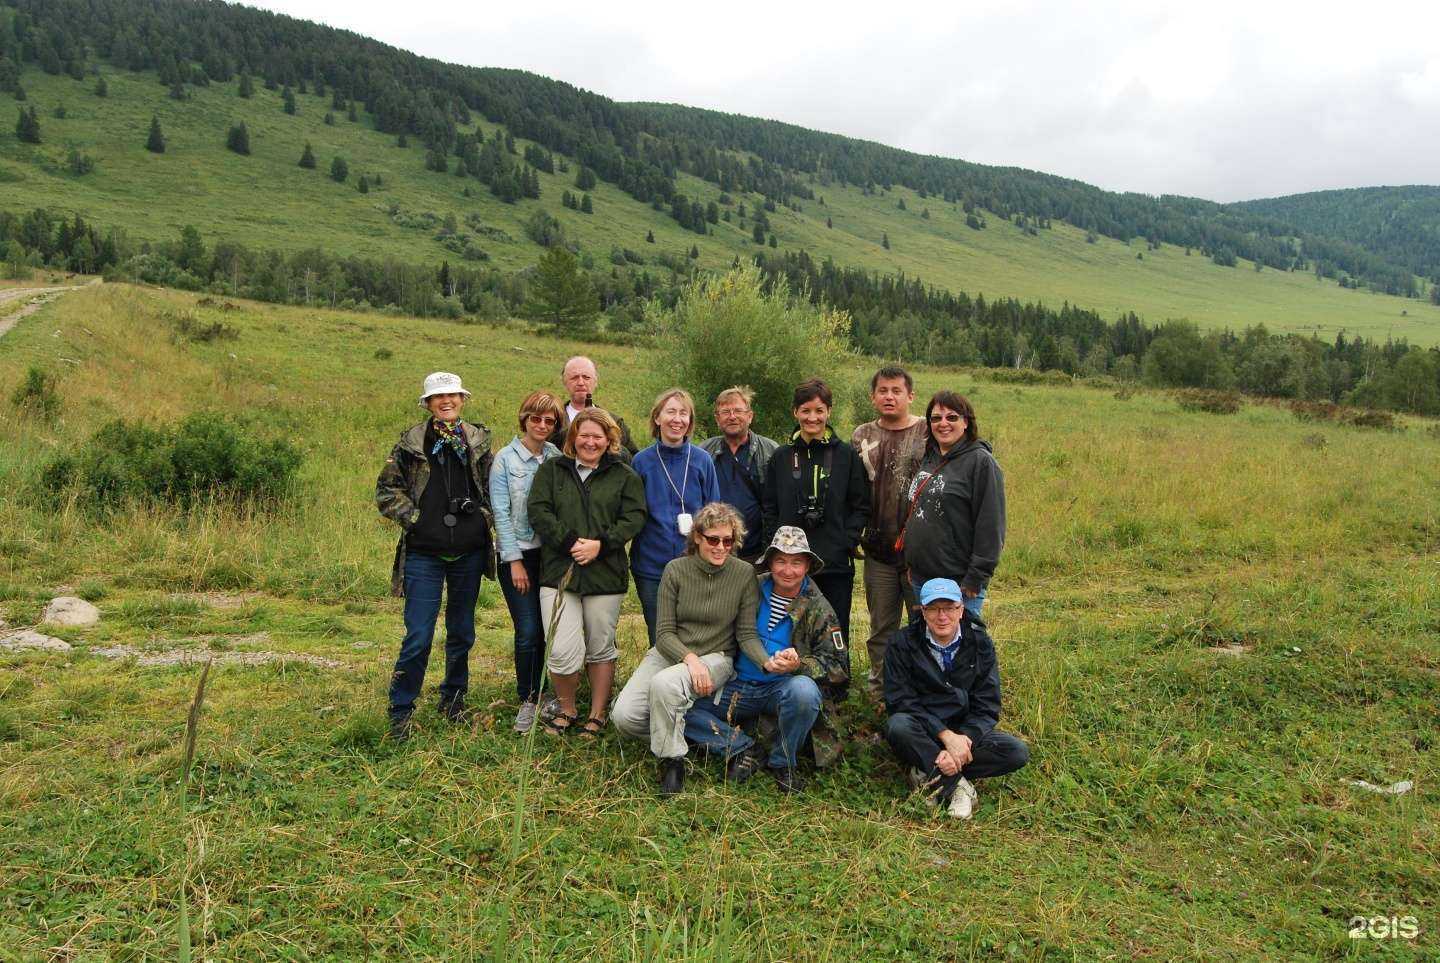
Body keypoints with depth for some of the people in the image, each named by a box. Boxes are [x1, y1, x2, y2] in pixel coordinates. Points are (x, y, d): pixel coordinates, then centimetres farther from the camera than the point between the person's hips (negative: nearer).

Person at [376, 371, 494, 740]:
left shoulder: (479, 440, 6)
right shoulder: (411, 442, -1)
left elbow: (493, 486, 15)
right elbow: (386, 490, 2)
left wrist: (485, 515, 1)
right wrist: (412, 516, -8)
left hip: (469, 553, 3)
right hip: (424, 554, -3)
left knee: (462, 633, 13)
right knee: (418, 637, -5)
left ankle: (453, 698, 31)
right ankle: (400, 711, 10)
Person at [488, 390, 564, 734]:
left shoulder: (558, 458, 5)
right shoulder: (505, 459, -4)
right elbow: (501, 513, -6)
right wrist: (515, 561, -9)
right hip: (519, 553, -3)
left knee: (550, 628, 4)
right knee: (528, 631, -7)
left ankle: (546, 693, 21)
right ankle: (528, 700, 10)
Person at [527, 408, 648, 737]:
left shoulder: (625, 476, 9)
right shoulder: (551, 470, 10)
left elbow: (634, 517, -2)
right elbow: (538, 512, -2)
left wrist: (601, 544, -15)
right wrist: (570, 543, -14)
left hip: (606, 574, 1)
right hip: (559, 572, 0)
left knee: (601, 649, 10)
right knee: (562, 652, -9)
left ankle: (597, 715, 26)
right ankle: (566, 709, 16)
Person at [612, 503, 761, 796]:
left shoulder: (744, 574, -6)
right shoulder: (675, 570, -5)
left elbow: (747, 634, -3)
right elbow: (664, 632, -5)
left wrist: (768, 662, -24)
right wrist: (690, 659, -23)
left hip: (716, 657, -2)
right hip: (670, 652, 2)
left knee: (664, 683, -34)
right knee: (624, 716, -20)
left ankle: (672, 760, -12)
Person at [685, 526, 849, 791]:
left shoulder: (818, 608, -3)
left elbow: (839, 667, -7)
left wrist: (799, 665, -25)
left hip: (783, 687, -2)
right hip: (739, 687, 2)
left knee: (803, 690, -38)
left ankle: (782, 762, -13)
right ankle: (741, 748, -8)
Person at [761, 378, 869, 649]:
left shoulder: (846, 455, 3)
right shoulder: (781, 457, 7)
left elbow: (861, 507, 3)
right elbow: (768, 508, 9)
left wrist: (846, 544, -7)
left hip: (836, 565, -1)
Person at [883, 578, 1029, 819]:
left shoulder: (980, 644, -2)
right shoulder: (902, 643, -9)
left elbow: (987, 707, -5)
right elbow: (900, 701, -15)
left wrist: (963, 739, -24)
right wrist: (946, 736, -26)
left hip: (964, 730, 3)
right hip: (921, 732, -2)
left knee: (1017, 752, -21)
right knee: (898, 725, -36)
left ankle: (931, 773, -19)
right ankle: (957, 782, -21)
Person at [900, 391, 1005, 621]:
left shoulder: (981, 462, -10)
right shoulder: (927, 459, 12)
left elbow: (991, 526, -14)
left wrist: (976, 577, -16)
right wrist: (911, 566, 15)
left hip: (960, 584, -7)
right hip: (920, 578, 7)